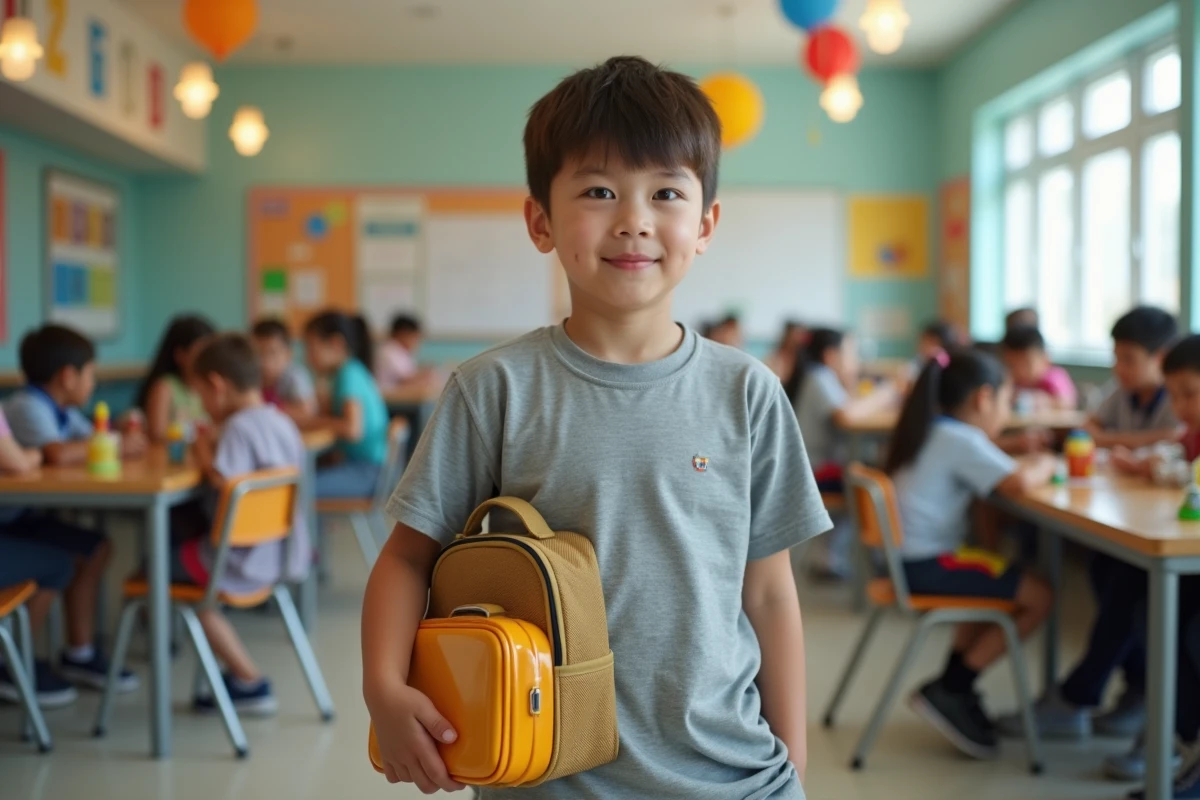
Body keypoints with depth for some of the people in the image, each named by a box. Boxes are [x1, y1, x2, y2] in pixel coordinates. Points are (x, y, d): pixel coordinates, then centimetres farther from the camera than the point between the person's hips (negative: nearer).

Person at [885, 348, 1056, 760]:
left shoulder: (931, 432, 15)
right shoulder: (962, 441, -14)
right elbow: (1019, 484, -25)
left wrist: (1025, 464, 7)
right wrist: (1044, 466, -4)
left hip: (911, 557, 10)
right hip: (929, 564, -10)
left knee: (999, 584, 28)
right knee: (1038, 596, -6)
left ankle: (954, 687, 24)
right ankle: (949, 691, -1)